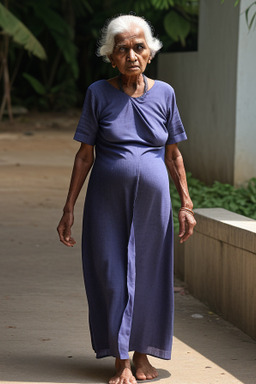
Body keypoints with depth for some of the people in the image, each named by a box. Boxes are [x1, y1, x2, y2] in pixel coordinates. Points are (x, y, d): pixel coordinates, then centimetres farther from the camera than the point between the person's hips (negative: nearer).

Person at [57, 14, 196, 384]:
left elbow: (173, 154, 7)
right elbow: (85, 155, 0)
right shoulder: (98, 93, -3)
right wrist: (69, 208, -3)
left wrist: (186, 204, 3)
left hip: (152, 201, 1)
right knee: (112, 276, -1)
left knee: (148, 276, 7)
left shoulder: (163, 93, 2)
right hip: (107, 201, -1)